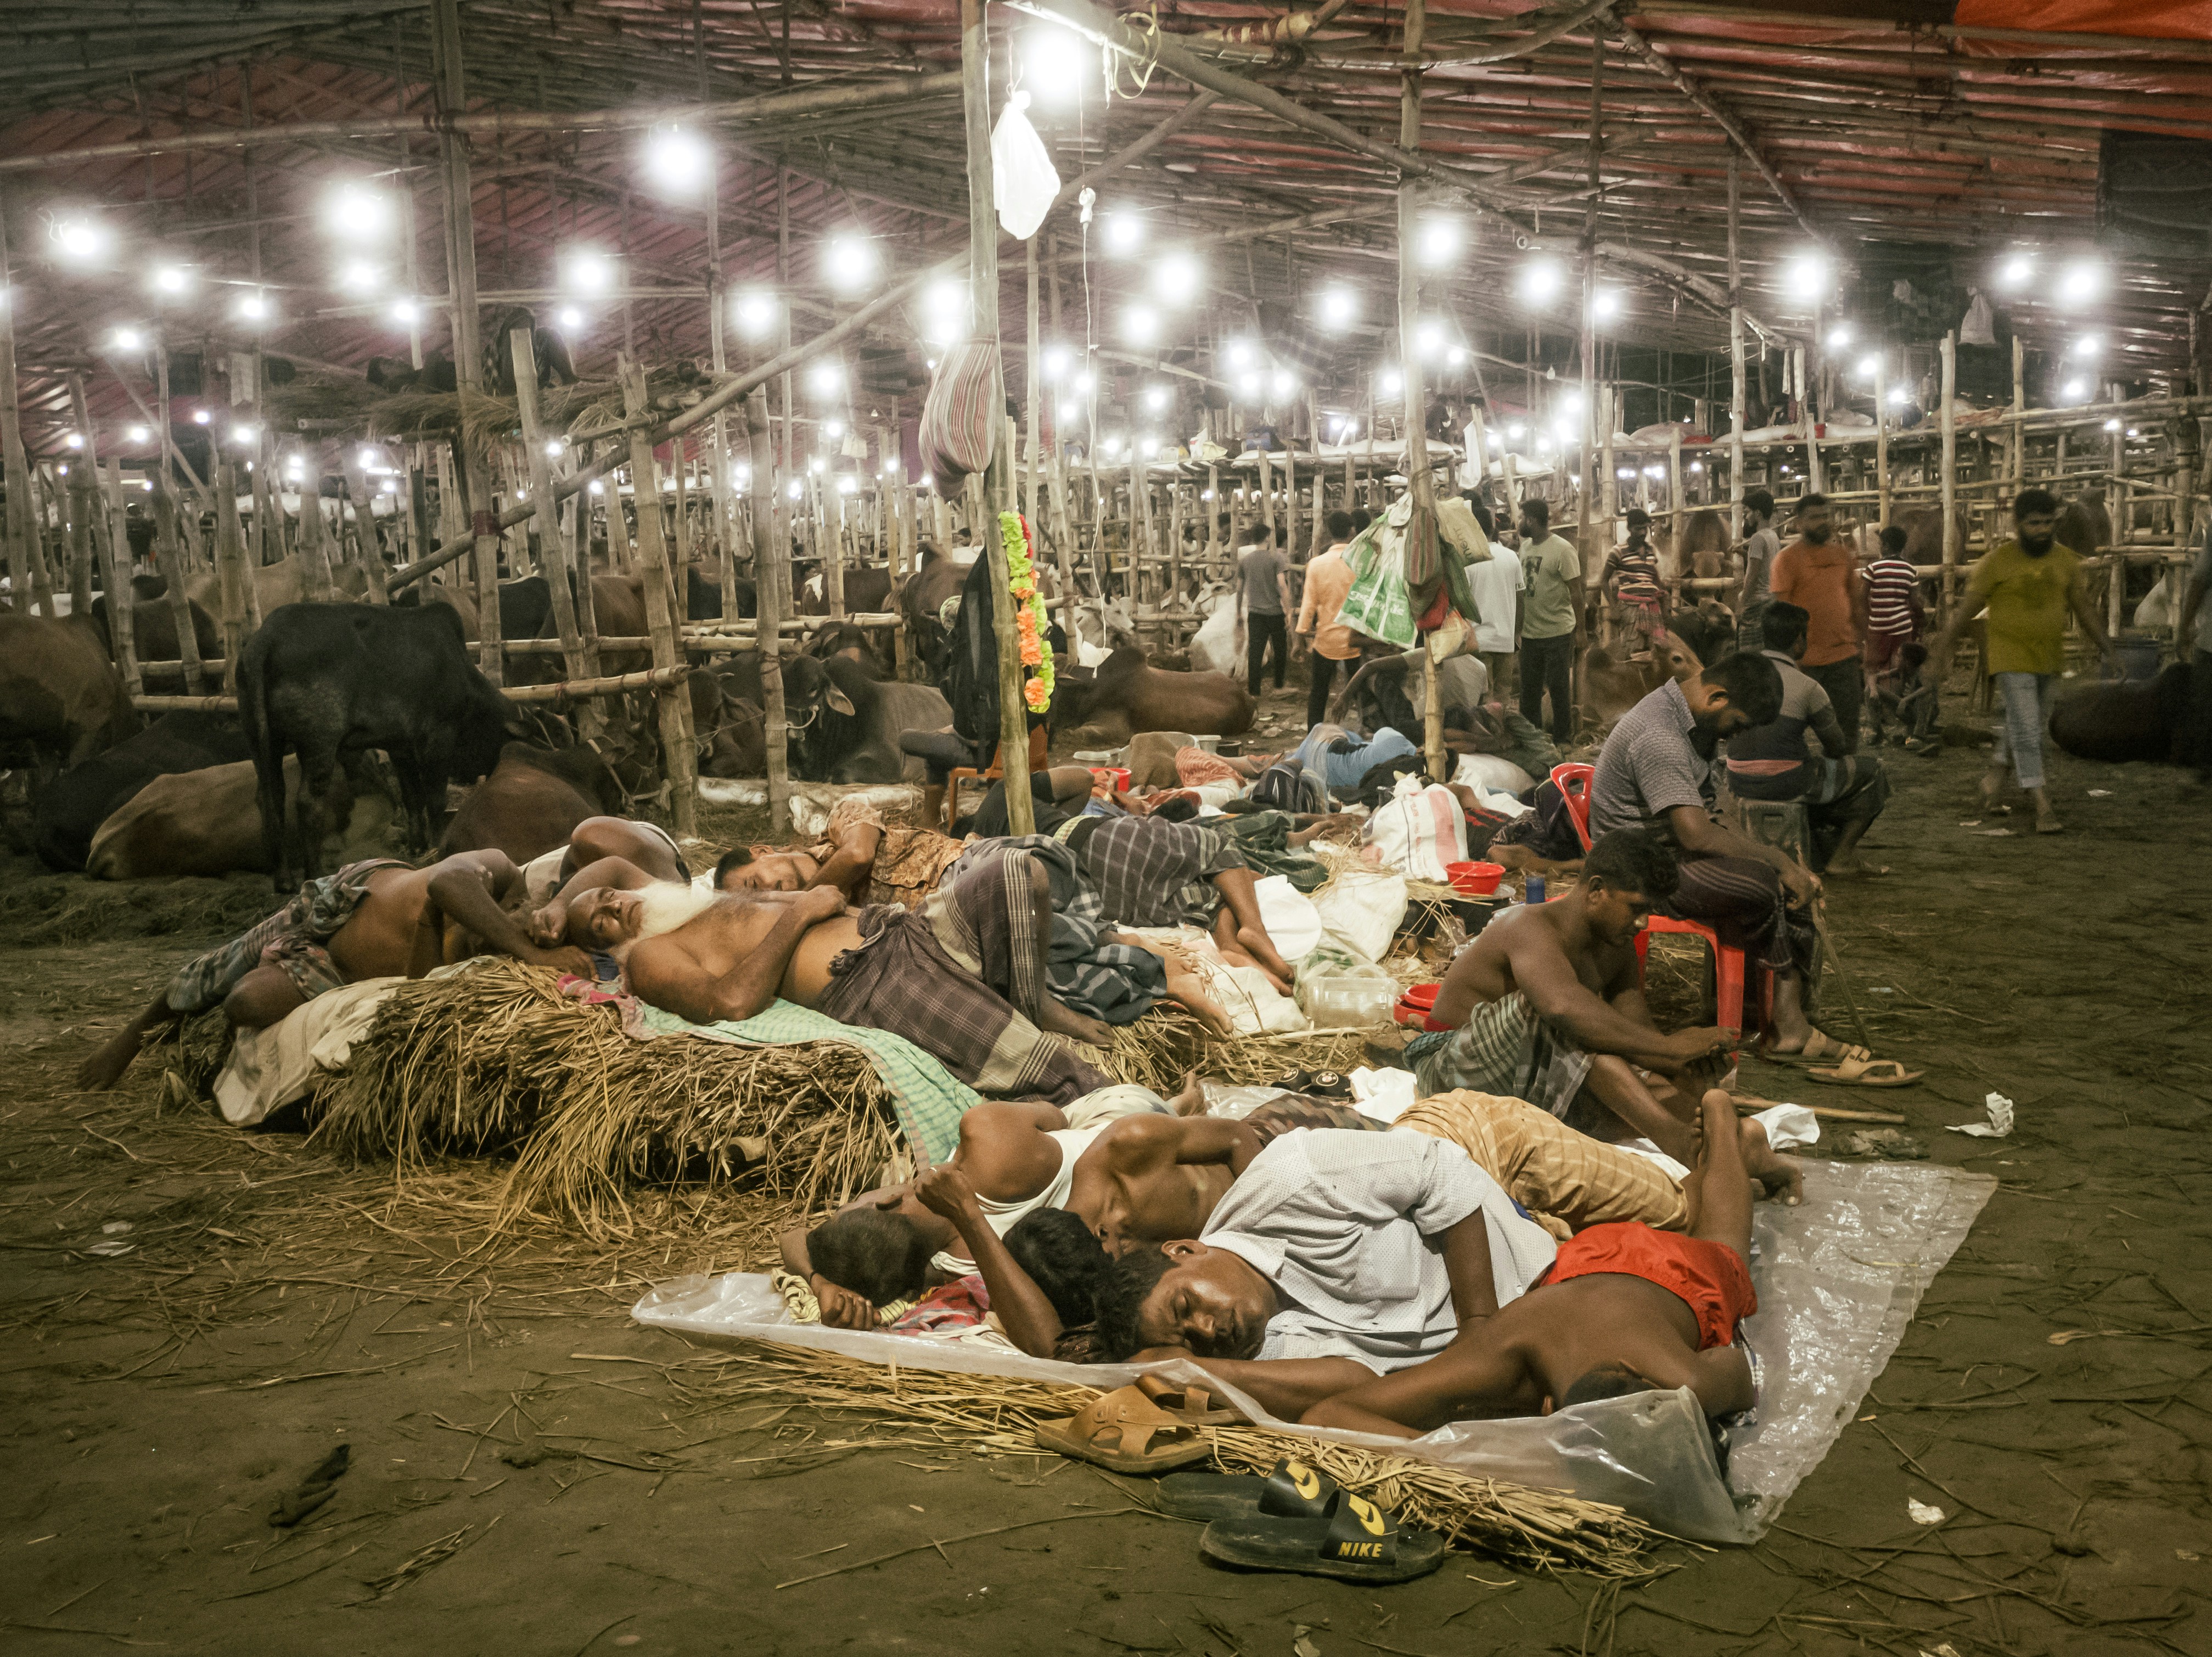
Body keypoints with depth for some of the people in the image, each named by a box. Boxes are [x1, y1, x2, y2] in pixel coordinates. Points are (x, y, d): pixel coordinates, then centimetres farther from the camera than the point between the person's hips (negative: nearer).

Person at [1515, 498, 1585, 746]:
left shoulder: (1563, 549, -12)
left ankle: (1563, 739, 12)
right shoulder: (1525, 547, 9)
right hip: (1530, 632, 7)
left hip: (1558, 632, -7)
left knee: (1559, 688, 2)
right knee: (1529, 688, 13)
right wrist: (1518, 623, 13)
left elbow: (1576, 592, -11)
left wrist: (1578, 630, -13)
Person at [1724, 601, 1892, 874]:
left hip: (1741, 784, 7)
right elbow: (1835, 745, -2)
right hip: (1787, 784, -6)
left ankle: (1821, 853, 34)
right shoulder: (1807, 687, -14)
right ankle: (1842, 854, 19)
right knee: (1872, 771, 16)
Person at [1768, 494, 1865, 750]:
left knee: (1846, 730, 8)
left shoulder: (1843, 553, 11)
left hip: (1844, 655, 5)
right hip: (1804, 660, -5)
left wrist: (1861, 645, 13)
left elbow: (1856, 601, 17)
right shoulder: (1787, 558, -6)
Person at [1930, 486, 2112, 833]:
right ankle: (2042, 806, -9)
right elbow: (1966, 607, -7)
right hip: (2012, 658, -5)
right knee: (2026, 730, -10)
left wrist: (2105, 648, 9)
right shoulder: (1997, 561, -10)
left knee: (2027, 727, 16)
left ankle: (1996, 773, 39)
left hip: (2050, 658, 5)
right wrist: (1942, 648, -7)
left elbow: (2084, 608, 10)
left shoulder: (2066, 561, 3)